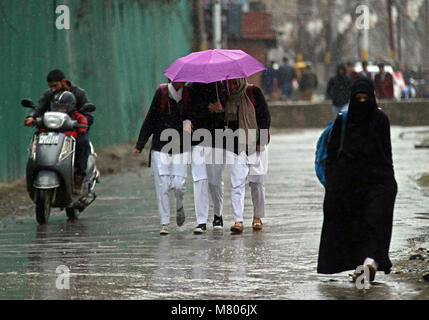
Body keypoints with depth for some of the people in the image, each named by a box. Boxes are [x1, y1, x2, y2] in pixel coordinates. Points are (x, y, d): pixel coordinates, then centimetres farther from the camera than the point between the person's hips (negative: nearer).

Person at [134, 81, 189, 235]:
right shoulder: (161, 92, -2)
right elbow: (150, 119, 1)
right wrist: (139, 145, 1)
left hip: (180, 148, 0)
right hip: (160, 148, 0)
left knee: (179, 184, -7)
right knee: (162, 185, -5)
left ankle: (179, 206, 28)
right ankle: (165, 223, 3)